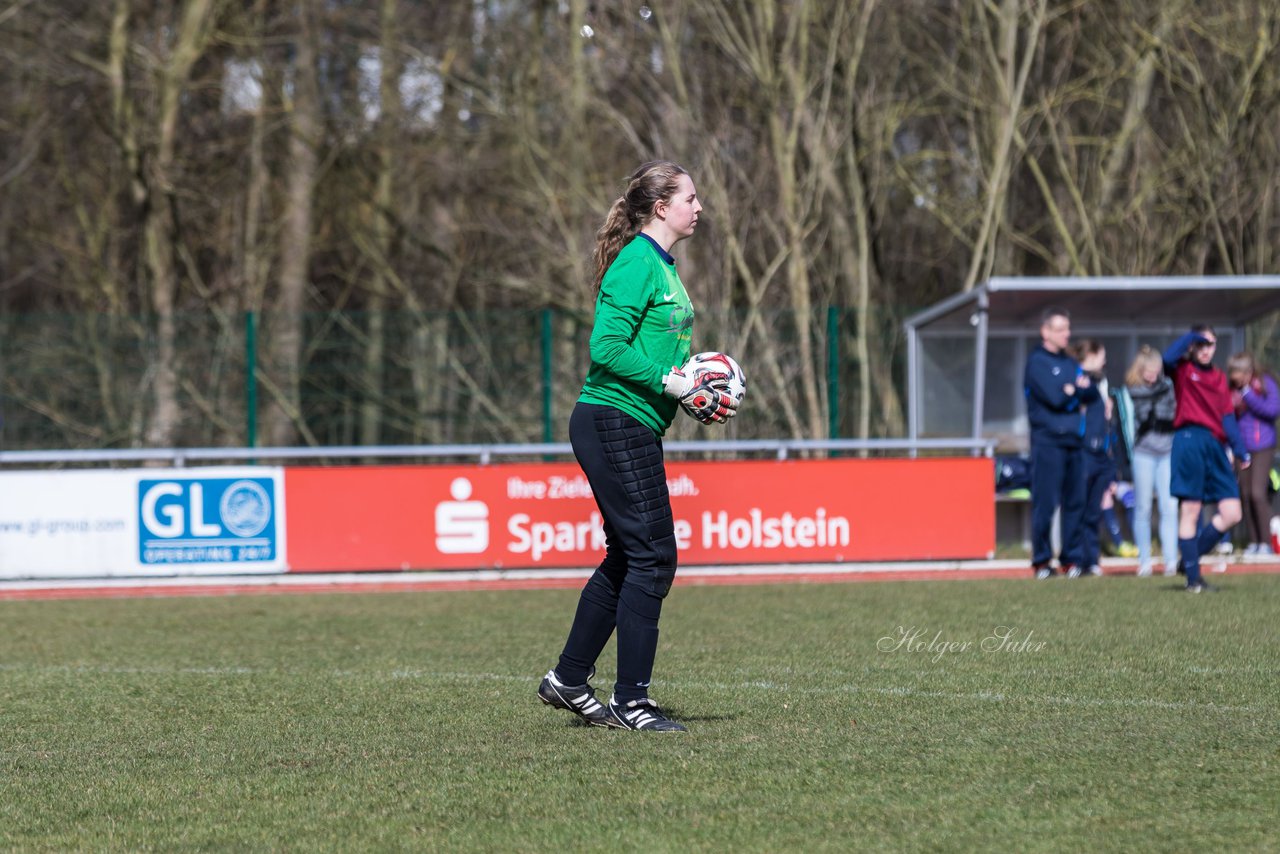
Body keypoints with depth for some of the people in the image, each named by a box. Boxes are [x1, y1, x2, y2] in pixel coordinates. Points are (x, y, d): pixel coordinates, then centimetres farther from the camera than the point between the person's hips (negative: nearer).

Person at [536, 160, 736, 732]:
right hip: (614, 423, -10)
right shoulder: (637, 264, -14)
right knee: (652, 558, -8)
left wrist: (695, 395, 10)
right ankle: (631, 701, -3)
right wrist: (671, 383, -20)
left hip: (633, 430, 10)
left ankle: (568, 680, 23)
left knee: (626, 560, 14)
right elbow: (607, 348, -21)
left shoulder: (661, 266, 17)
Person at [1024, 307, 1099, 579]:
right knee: (1045, 503, -6)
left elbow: (1092, 393, 9)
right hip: (1048, 441, -6)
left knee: (1075, 503, 4)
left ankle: (1071, 558, 10)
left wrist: (1071, 391, -6)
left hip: (1073, 441, 6)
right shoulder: (1037, 361, -3)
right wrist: (1078, 391, 1)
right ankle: (1041, 561, -1)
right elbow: (1054, 398, -15)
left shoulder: (1070, 363, 19)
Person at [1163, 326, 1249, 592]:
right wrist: (1191, 337, -8)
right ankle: (1193, 578, 0)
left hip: (1216, 446, 6)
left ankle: (1190, 559, 14)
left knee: (1232, 513, -1)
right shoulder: (1183, 369, 5)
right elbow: (1168, 358, -19)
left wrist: (1239, 449, 7)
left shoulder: (1219, 377, 19)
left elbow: (1227, 415, 16)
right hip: (1190, 441, -6)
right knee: (1190, 511, -4)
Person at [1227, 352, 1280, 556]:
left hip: (1263, 447, -4)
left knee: (1258, 493, -13)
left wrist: (1248, 395, -16)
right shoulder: (1232, 389, 4)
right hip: (1243, 447, 4)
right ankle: (1253, 542, 11)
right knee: (1245, 495, 3)